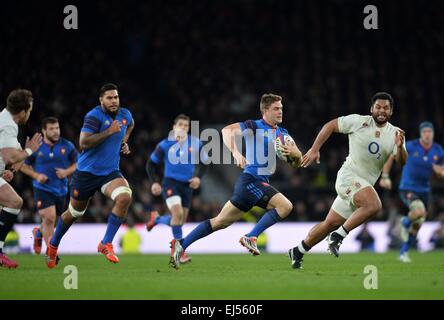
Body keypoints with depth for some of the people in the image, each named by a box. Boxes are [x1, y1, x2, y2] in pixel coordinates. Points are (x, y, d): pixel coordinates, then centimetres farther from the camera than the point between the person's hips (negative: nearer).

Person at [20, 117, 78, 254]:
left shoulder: (67, 146, 0)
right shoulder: (37, 147, -3)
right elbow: (24, 165, 7)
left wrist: (67, 172, -10)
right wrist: (36, 175, -9)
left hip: (60, 190, 3)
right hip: (42, 188, -3)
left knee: (50, 221, 14)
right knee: (49, 217, -18)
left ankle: (38, 232, 49)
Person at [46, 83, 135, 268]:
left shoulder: (125, 114, 2)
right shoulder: (94, 116, -17)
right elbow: (83, 143, -28)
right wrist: (109, 132, -29)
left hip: (110, 172, 4)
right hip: (86, 173, -4)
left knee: (124, 197, -26)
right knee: (74, 213, 11)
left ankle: (106, 244, -17)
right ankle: (53, 245, 40)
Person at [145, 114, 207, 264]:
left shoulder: (195, 144, -1)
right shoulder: (165, 145, -5)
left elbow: (203, 163, 12)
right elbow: (151, 164, 5)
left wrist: (198, 177, -6)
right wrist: (154, 182, -7)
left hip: (187, 185, 4)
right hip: (170, 183, -4)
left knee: (180, 221, 10)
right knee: (177, 213, -26)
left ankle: (157, 219, 42)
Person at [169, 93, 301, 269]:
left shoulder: (282, 133, 15)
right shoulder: (254, 126, -6)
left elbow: (297, 162, 15)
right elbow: (227, 130, -19)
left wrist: (294, 153, -8)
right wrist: (235, 153, -32)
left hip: (262, 182, 8)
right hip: (251, 180, -8)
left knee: (221, 221, 8)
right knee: (285, 206, -20)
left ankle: (181, 244, 11)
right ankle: (251, 237, -14)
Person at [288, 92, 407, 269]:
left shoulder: (395, 133, 4)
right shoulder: (358, 121, -6)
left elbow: (401, 161, -8)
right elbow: (330, 126, 4)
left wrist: (400, 147, -29)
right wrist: (314, 149, -3)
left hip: (365, 184, 6)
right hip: (349, 176, -6)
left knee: (331, 223, 11)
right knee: (374, 205, -30)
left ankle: (298, 252, 26)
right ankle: (338, 236, -19)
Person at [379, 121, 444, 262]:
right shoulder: (411, 146, -15)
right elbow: (391, 156, -3)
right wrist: (385, 176, -9)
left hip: (424, 191, 5)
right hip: (407, 189, -5)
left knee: (417, 226, 10)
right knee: (419, 211, -32)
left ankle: (403, 253, 31)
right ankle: (405, 223, 2)